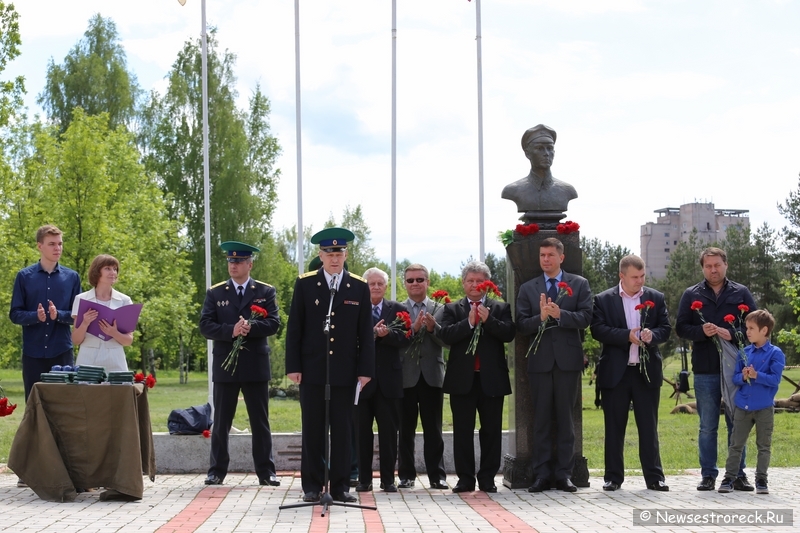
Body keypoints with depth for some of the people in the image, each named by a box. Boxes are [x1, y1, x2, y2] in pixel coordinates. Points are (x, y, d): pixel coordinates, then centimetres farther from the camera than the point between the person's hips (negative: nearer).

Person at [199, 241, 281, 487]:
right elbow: (205, 326, -2)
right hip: (225, 366, 1)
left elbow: (273, 323, -3)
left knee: (260, 422, 3)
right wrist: (231, 331, -18)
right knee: (220, 423, 4)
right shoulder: (215, 293, 8)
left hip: (256, 366, -1)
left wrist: (250, 327, -20)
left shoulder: (266, 291, 7)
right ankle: (217, 471, 11)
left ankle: (266, 471, 8)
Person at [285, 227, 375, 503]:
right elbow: (294, 328, 3)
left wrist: (365, 369, -1)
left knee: (343, 430, 3)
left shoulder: (359, 287, 6)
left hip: (345, 372, 1)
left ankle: (340, 486, 9)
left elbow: (365, 332, 6)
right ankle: (312, 486, 9)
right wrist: (293, 366, -4)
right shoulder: (304, 284, 3)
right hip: (312, 370, -1)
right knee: (313, 429, 3)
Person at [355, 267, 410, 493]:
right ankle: (364, 478, 11)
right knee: (362, 431, 3)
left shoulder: (397, 310, 8)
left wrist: (387, 333, -21)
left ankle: (388, 479, 9)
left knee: (388, 431, 3)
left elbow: (405, 337, -5)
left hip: (388, 379, 1)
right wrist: (372, 333, -22)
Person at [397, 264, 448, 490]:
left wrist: (433, 327, -16)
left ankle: (437, 475, 8)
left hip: (432, 376, 1)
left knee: (433, 429, 4)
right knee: (405, 430, 4)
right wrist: (413, 328, -20)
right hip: (406, 376, -1)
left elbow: (447, 341, 0)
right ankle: (406, 475, 11)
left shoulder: (440, 309, 8)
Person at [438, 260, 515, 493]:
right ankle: (465, 478, 7)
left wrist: (488, 320, -17)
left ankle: (487, 478, 10)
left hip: (492, 379, 0)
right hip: (462, 378, 0)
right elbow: (445, 335, -6)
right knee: (462, 431, 2)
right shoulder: (452, 309, 9)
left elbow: (509, 334, -5)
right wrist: (469, 323, -16)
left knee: (491, 430, 3)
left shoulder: (500, 308, 10)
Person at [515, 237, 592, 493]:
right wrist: (541, 317, -16)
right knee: (541, 419, 2)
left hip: (568, 359, -1)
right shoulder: (528, 288, 12)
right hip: (540, 360, 1)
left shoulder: (579, 284, 8)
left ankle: (564, 474, 7)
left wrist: (560, 314, -18)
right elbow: (521, 324, 3)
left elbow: (586, 317, -4)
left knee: (565, 419, 3)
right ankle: (542, 474, 6)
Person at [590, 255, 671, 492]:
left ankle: (654, 477, 8)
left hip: (647, 371, 1)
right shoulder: (603, 300, 2)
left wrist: (652, 335, -16)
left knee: (649, 426, 3)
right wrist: (627, 336, -17)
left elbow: (665, 328, 6)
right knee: (614, 427, 4)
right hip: (615, 372, -1)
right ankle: (613, 477, 12)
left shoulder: (656, 298, 9)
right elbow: (598, 330, -8)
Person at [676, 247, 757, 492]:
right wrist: (702, 331, -14)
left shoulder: (741, 293, 7)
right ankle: (708, 475, 12)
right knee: (707, 426, 5)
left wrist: (730, 333, -14)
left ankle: (738, 474, 12)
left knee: (737, 424, 4)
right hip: (705, 370, 0)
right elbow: (681, 328, 4)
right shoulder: (691, 295, 8)